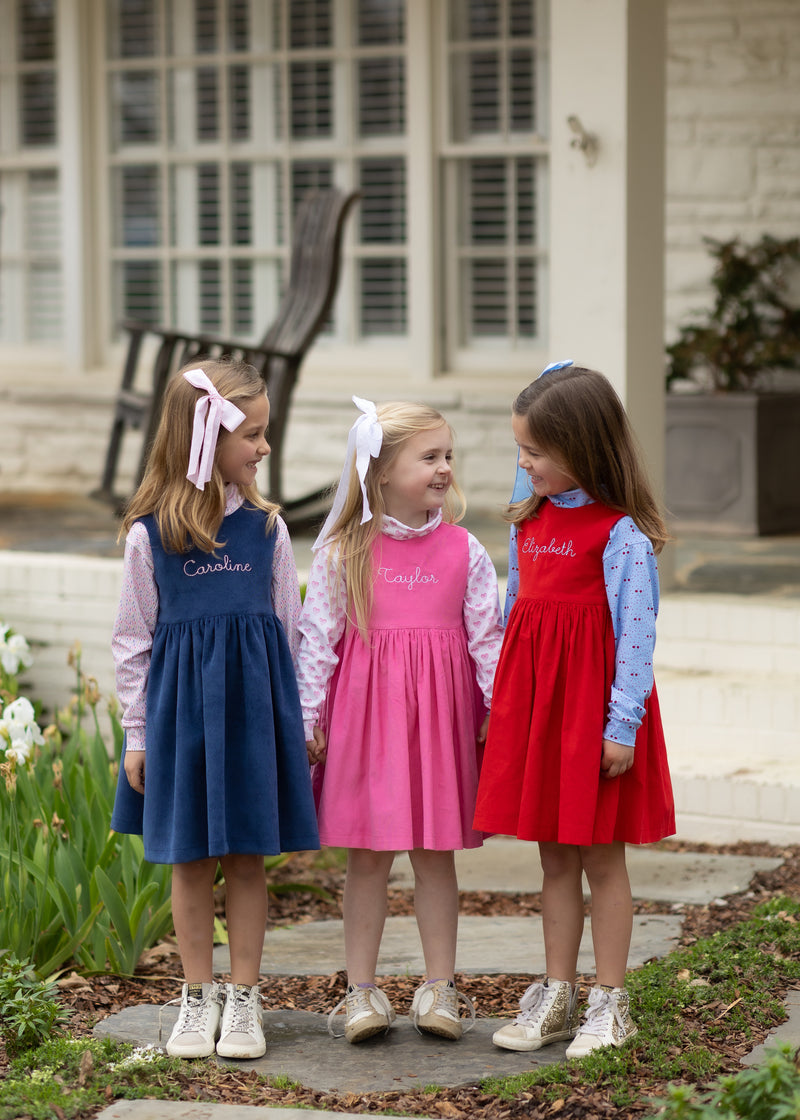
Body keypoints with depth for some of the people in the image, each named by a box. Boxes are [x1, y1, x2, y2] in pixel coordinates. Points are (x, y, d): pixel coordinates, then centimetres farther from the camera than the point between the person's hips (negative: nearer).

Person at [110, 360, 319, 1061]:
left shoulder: (266, 527, 2)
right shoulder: (150, 534, -4)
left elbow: (289, 627, 7)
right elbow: (134, 640, 1)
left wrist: (289, 718, 6)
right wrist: (137, 734, 1)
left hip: (254, 702, 1)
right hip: (182, 705, -1)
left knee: (249, 858, 5)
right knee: (190, 859, 7)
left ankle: (244, 999, 14)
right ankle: (198, 998, 18)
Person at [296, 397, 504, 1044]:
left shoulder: (464, 551, 2)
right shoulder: (343, 552, -2)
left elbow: (488, 634, 4)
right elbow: (317, 637, 0)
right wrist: (308, 717, -2)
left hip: (440, 710, 1)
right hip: (365, 708, -1)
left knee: (436, 853, 7)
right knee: (367, 855, 4)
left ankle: (439, 988, 16)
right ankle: (362, 990, 13)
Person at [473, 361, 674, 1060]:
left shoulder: (621, 535, -13)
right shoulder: (528, 522, 9)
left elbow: (637, 632, -14)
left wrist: (623, 725, -16)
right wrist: (503, 701, 15)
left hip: (595, 703, -6)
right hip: (534, 699, 7)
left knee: (601, 857, 2)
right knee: (555, 857, 12)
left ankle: (610, 1004, 12)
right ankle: (556, 996, 20)